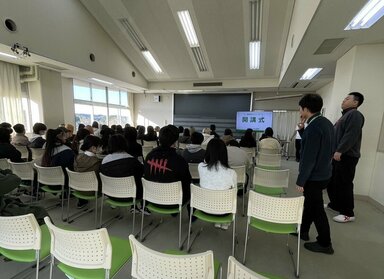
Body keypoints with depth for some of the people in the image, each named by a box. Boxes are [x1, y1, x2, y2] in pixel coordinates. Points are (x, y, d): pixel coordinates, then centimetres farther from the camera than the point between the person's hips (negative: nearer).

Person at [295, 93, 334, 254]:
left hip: (314, 176, -10)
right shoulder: (325, 122, 5)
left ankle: (325, 243, 23)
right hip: (323, 173, 10)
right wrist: (302, 130, 5)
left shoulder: (314, 127, -25)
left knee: (316, 208, 6)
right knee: (310, 203, 21)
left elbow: (309, 158, -26)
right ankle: (303, 230, 37)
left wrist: (300, 181, -19)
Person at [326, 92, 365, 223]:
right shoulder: (346, 115, 21)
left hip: (347, 156, -10)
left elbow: (351, 135, -22)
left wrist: (340, 151, -25)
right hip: (338, 155, 10)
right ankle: (334, 204, 30)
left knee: (344, 184, -4)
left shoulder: (355, 114, -10)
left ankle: (348, 214, 7)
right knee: (332, 181, 16)